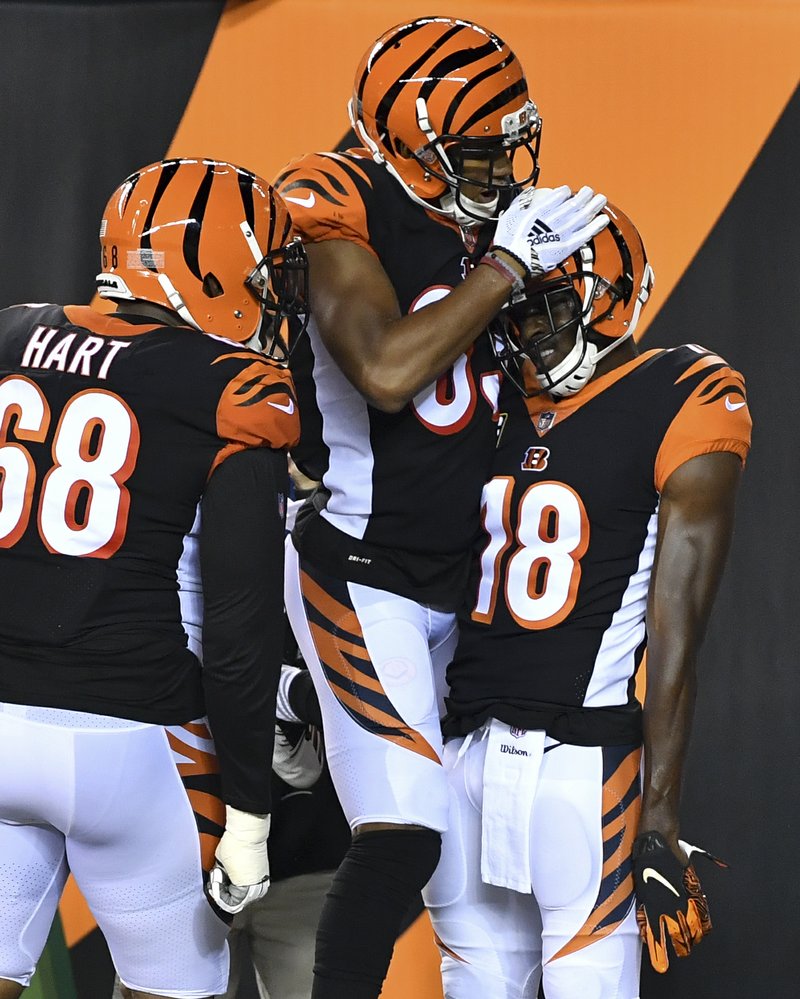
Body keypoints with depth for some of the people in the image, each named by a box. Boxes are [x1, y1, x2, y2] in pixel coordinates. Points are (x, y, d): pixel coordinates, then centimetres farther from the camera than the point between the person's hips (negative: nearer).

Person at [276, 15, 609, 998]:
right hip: (362, 575, -8)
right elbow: (386, 373, -30)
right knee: (401, 835, -15)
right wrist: (505, 263, -24)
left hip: (457, 575, 8)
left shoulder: (494, 217, 7)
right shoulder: (348, 222, -15)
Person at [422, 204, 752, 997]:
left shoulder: (679, 404, -6)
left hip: (584, 755, -6)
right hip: (464, 749, 6)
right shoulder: (494, 401, 12)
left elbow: (675, 629, -10)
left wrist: (660, 813, -12)